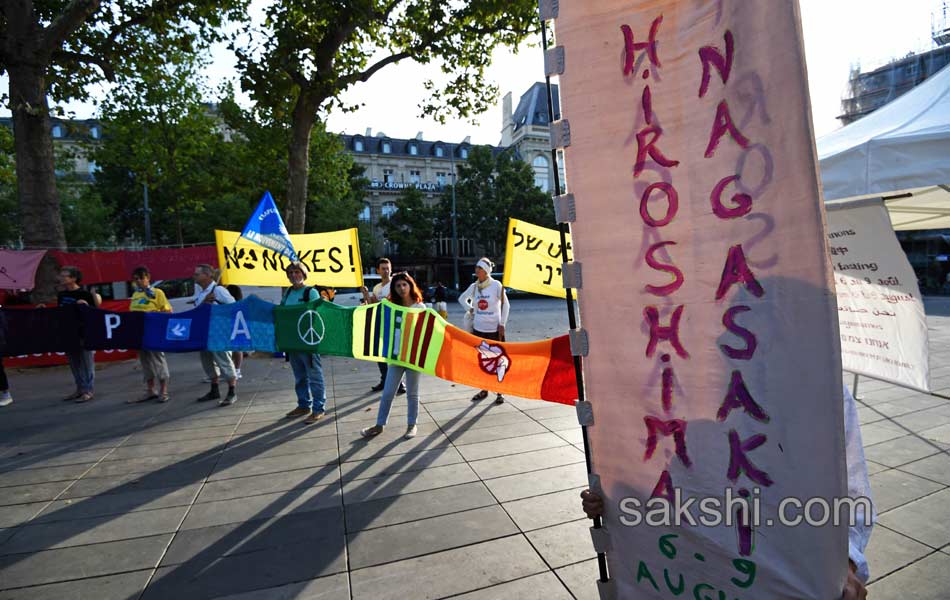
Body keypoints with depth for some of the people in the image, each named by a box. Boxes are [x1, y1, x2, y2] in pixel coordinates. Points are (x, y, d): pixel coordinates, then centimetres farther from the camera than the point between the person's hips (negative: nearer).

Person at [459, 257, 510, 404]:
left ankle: (500, 392, 11)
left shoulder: (496, 285, -7)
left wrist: (502, 324, -4)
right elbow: (462, 298, 21)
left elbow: (505, 304, -1)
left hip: (494, 329, -4)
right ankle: (484, 390, 24)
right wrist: (470, 309, 6)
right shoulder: (474, 286, 4)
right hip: (478, 329, 4)